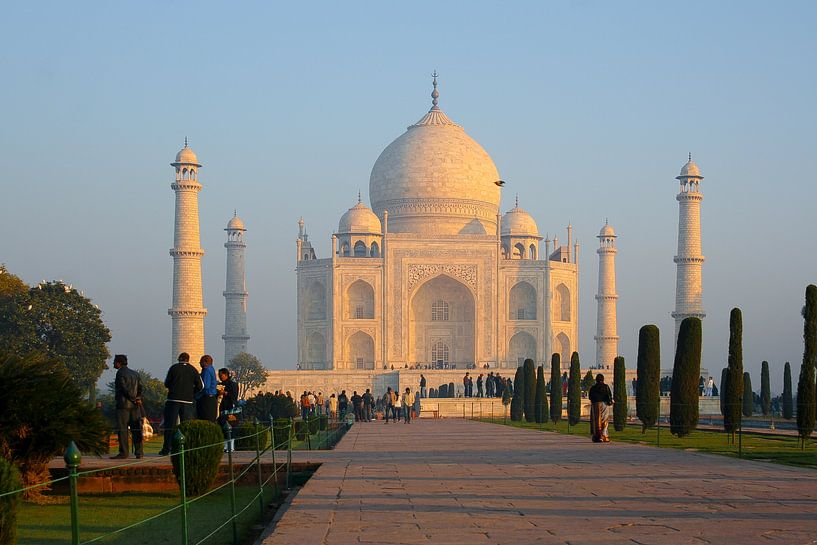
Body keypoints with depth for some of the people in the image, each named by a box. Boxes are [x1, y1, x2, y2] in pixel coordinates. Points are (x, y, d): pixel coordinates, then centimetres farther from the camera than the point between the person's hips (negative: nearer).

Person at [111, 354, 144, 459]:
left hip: (123, 404, -7)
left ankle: (123, 453, -8)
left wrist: (134, 399, -5)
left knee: (122, 429, -5)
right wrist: (138, 398, 0)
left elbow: (124, 388, -12)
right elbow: (140, 386, 7)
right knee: (135, 429, 6)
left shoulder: (120, 373, -6)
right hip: (134, 406, 7)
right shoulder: (135, 373, 16)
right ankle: (139, 452, 3)